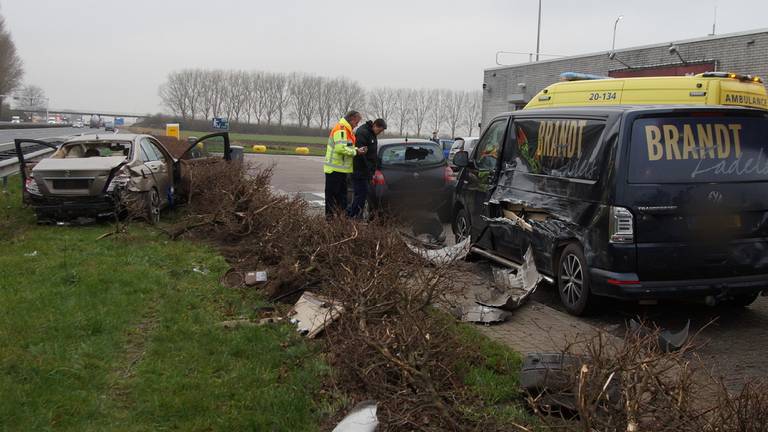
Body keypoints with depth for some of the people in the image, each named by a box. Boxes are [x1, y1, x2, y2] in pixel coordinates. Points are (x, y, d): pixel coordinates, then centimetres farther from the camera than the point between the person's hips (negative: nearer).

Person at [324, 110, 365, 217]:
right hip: (335, 169, -11)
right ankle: (330, 217, -2)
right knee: (332, 195, -5)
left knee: (341, 195, 15)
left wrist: (357, 149, 4)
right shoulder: (341, 129, -16)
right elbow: (341, 148, -27)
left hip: (341, 169, 11)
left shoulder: (346, 130, 18)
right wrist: (356, 151, -17)